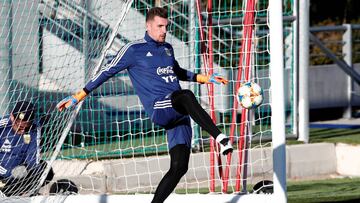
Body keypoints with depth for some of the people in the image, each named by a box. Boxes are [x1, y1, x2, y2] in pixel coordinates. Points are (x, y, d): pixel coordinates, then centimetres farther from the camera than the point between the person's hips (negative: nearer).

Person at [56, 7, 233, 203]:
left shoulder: (167, 49, 22)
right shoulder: (134, 49, 4)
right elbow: (107, 71, 8)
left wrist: (205, 78, 36)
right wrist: (79, 96, 7)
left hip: (179, 113, 6)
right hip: (159, 108, -6)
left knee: (179, 166, -8)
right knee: (186, 96, -39)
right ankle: (220, 137, -50)